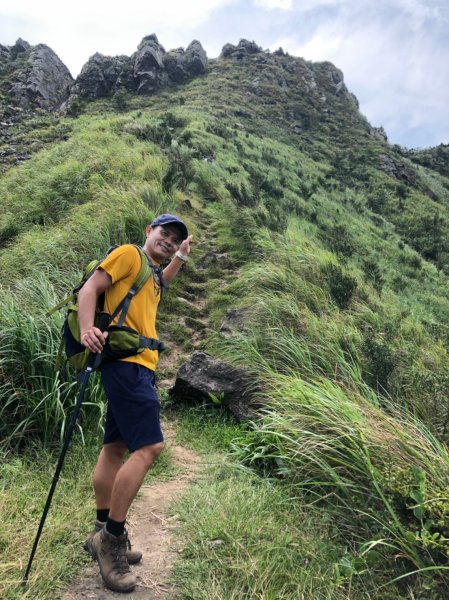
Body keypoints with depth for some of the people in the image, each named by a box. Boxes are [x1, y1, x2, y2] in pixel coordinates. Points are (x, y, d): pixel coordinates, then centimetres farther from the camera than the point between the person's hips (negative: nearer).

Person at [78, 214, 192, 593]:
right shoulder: (129, 254, -1)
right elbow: (90, 288, -10)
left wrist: (181, 256, 38)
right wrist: (87, 329, -26)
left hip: (137, 366, 10)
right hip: (127, 362, -10)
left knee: (116, 447, 12)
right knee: (149, 447, -14)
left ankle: (104, 536, 22)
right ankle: (111, 536, -2)